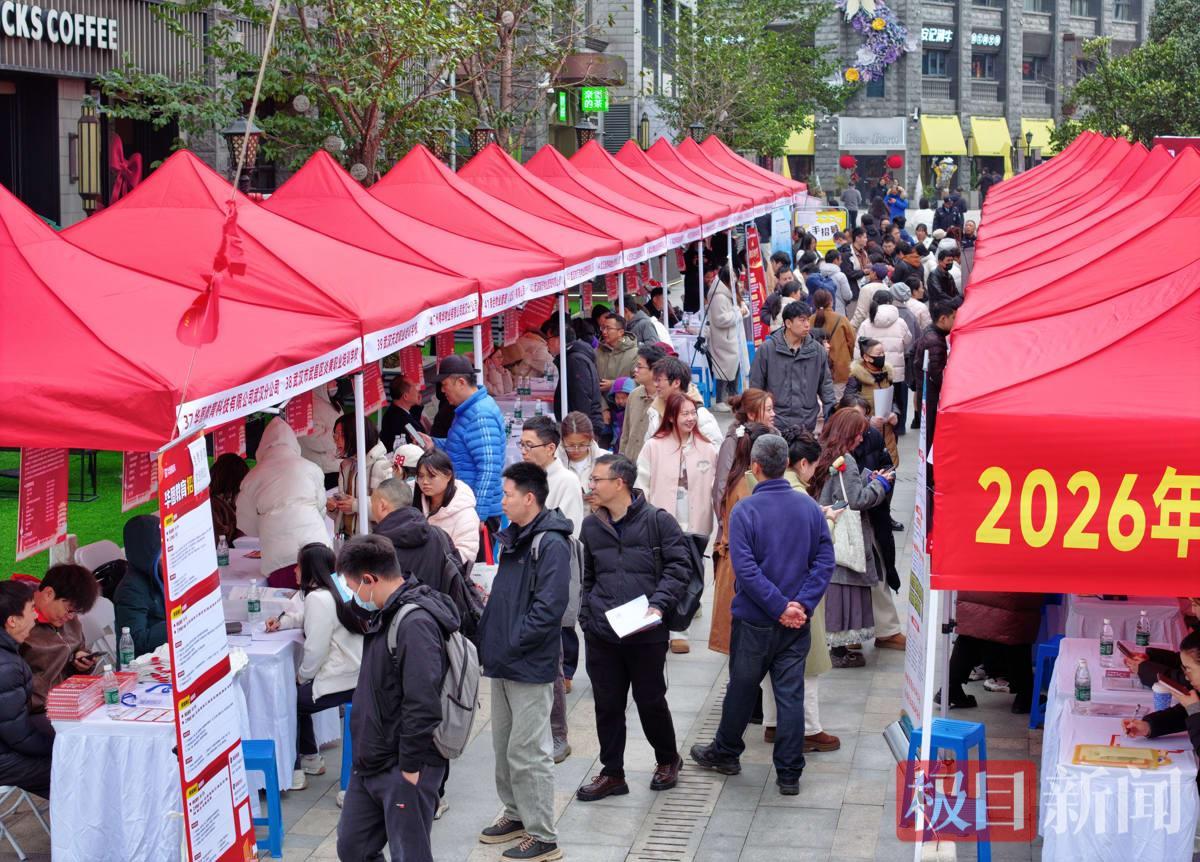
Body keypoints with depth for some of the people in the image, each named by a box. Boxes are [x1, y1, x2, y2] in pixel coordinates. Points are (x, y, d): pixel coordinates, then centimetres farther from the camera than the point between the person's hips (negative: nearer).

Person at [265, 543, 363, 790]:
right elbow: (306, 615, 29)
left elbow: (315, 650, -21)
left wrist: (301, 676, -4)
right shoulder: (335, 591, 11)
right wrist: (282, 621, 13)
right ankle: (311, 758, 34)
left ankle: (292, 773, 12)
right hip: (356, 674, 9)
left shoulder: (318, 598, -19)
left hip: (341, 682, -9)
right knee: (296, 695, 26)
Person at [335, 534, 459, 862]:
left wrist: (410, 766, -21)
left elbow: (422, 702, -25)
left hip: (405, 771, -10)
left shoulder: (416, 623, -21)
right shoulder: (385, 615, 10)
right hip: (371, 762, 10)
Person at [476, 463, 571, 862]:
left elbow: (548, 607, -22)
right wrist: (489, 639, 10)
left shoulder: (551, 544, -16)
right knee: (504, 746, 18)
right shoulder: (513, 538, 13)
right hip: (503, 663, 9)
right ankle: (517, 814, 32)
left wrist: (512, 645, -18)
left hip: (530, 665, -9)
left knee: (528, 753, -5)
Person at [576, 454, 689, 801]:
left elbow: (677, 567, -6)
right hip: (601, 634, 4)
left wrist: (658, 604, -18)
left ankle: (667, 760, 30)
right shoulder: (591, 525, 9)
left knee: (651, 700, 7)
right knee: (607, 704, 8)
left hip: (646, 633, -4)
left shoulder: (657, 521, -7)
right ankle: (612, 773, 20)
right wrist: (586, 616, 12)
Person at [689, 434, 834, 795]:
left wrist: (780, 606, -15)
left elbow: (745, 568, -19)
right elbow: (825, 561, -5)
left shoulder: (744, 511, -13)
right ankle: (789, 774, 10)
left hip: (754, 620, -2)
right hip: (797, 623, 3)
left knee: (741, 688, 15)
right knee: (791, 694, 7)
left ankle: (726, 753, 34)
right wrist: (802, 604, -9)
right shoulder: (810, 508, -2)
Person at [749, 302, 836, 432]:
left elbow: (826, 384, 12)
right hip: (776, 421, -3)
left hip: (807, 423, 3)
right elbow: (756, 385, 1)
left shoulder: (816, 350, 5)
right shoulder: (767, 349, -3)